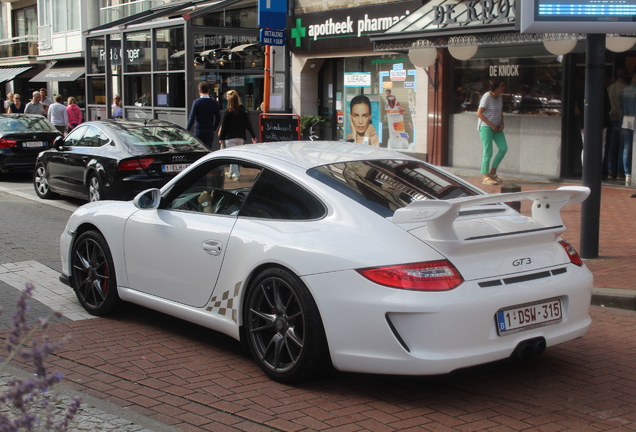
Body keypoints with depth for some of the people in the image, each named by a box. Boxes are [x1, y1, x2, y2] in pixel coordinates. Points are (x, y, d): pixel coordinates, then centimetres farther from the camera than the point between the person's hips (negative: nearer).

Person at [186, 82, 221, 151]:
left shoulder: (196, 102, -7)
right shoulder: (214, 102, 3)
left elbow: (191, 118, -9)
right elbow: (218, 118, 6)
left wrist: (187, 131, -3)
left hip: (198, 131, -3)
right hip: (210, 132, 3)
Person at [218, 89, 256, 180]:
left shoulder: (227, 112, -9)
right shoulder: (243, 111, 3)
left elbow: (224, 126, -7)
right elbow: (248, 124, 5)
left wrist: (221, 138, 0)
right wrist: (253, 135, 10)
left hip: (230, 137, -5)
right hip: (241, 137, 5)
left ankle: (236, 174, -12)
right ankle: (232, 173, 26)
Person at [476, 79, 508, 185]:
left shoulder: (499, 97, 10)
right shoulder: (487, 97, -14)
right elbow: (479, 113, -18)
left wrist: (502, 123, 3)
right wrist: (491, 125, -18)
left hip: (496, 127, 8)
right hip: (486, 127, -8)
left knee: (503, 148, 0)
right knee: (488, 151, -7)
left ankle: (492, 171, 13)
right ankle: (485, 176, 0)